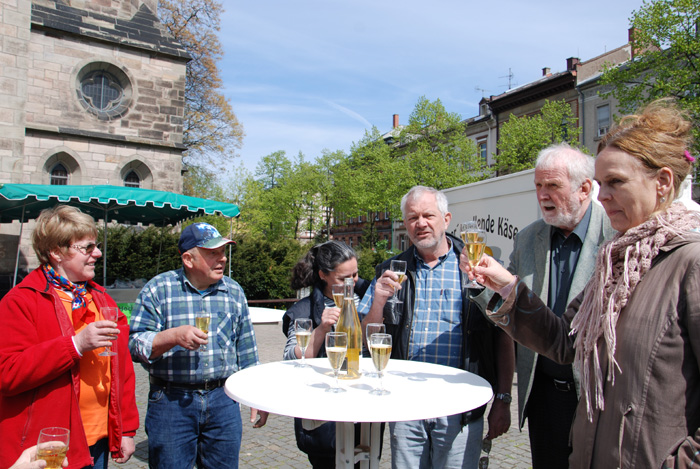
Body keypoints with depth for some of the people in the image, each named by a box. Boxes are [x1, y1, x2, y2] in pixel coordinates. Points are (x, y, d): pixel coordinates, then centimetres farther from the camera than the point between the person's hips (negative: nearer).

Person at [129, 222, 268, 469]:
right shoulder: (158, 289, -3)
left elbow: (247, 350, 12)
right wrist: (174, 336, -22)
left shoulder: (234, 291, 7)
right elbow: (134, 344, -7)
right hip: (171, 400, -3)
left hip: (223, 402, 3)